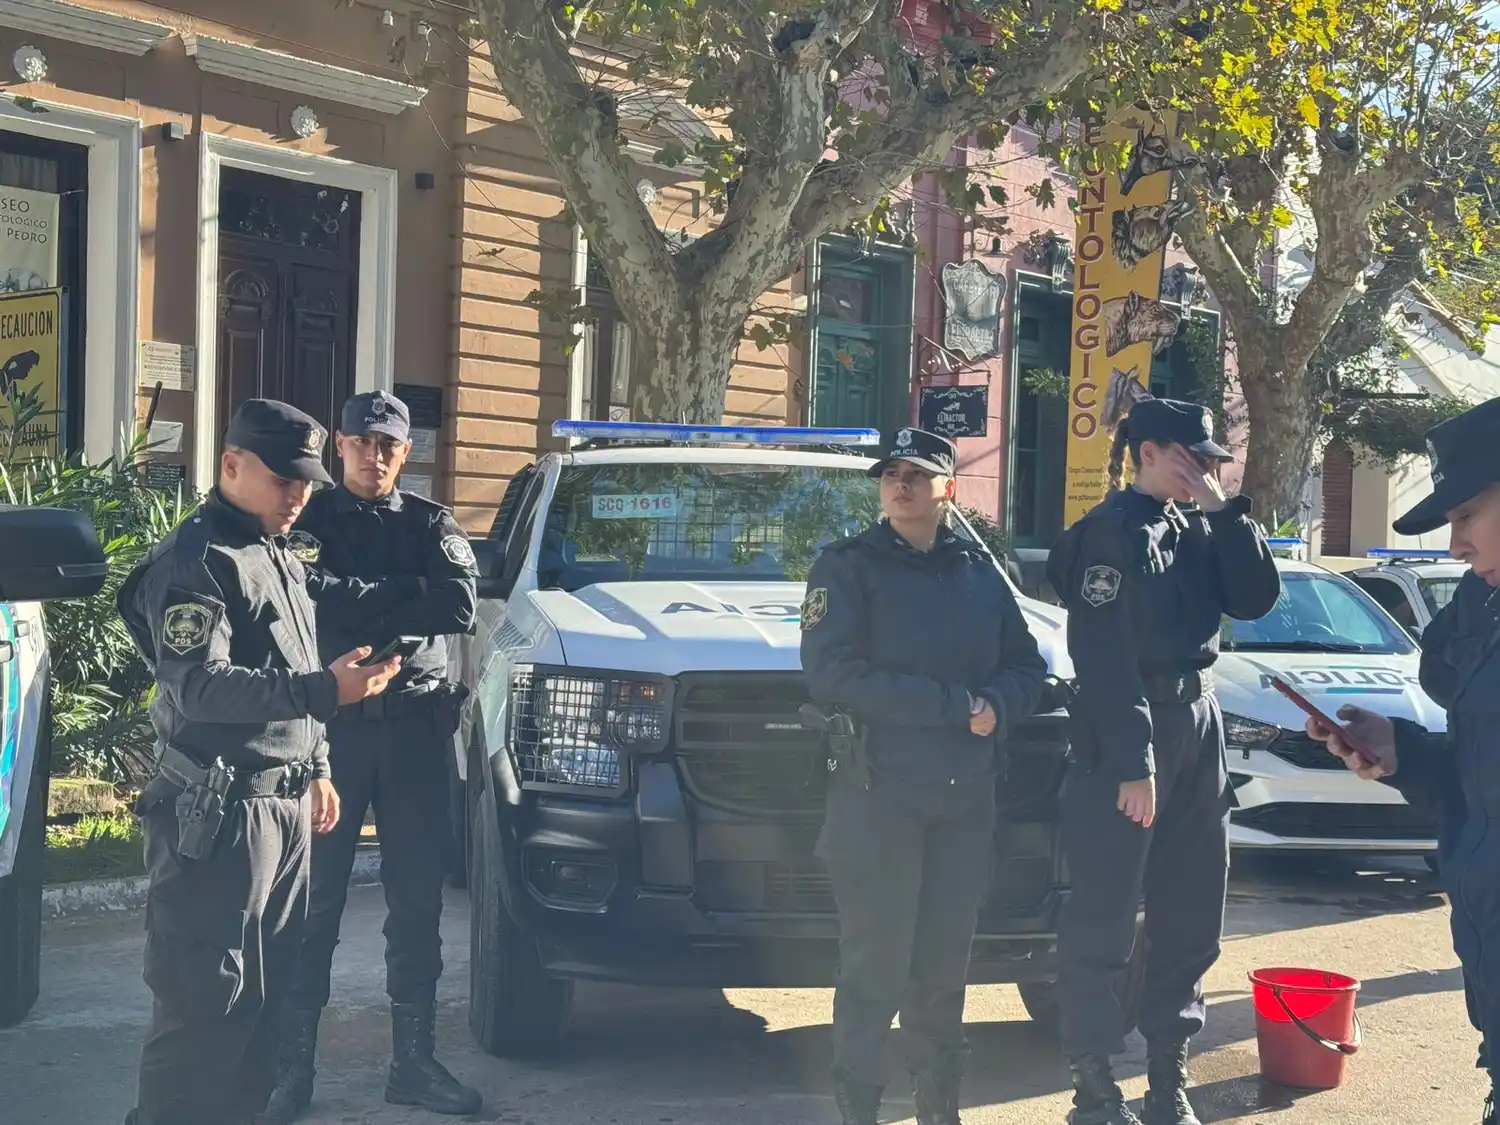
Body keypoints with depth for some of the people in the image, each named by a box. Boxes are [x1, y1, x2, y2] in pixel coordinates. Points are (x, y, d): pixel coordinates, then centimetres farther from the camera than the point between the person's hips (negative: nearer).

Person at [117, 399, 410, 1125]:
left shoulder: (280, 559, 17)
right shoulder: (196, 561, -13)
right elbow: (198, 685, -25)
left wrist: (316, 768, 21)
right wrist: (325, 691, -33)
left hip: (284, 803, 9)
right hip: (217, 812, -9)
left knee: (267, 984, 13)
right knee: (206, 997, -7)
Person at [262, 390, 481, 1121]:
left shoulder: (430, 524, 10)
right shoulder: (311, 521, 5)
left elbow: (461, 606, -7)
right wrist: (403, 600, -13)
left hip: (415, 724, 3)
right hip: (332, 722, -2)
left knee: (418, 897, 6)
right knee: (315, 896, 0)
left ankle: (414, 1061, 15)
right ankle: (294, 1063, 8)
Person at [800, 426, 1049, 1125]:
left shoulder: (980, 569, 12)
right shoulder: (849, 566, -2)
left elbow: (1027, 666, 11)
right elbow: (831, 675, -15)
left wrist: (997, 707, -13)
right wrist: (955, 706, -16)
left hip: (966, 798, 4)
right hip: (877, 796, -4)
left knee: (943, 969, 13)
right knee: (874, 971, -2)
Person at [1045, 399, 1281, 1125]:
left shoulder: (1197, 528, 14)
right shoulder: (1112, 529, -9)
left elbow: (1255, 600, 5)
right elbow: (1105, 656, -16)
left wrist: (1225, 510, -3)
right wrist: (1132, 761, -22)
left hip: (1196, 726, 8)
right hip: (1124, 735, -8)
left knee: (1191, 912, 11)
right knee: (1104, 917, -3)